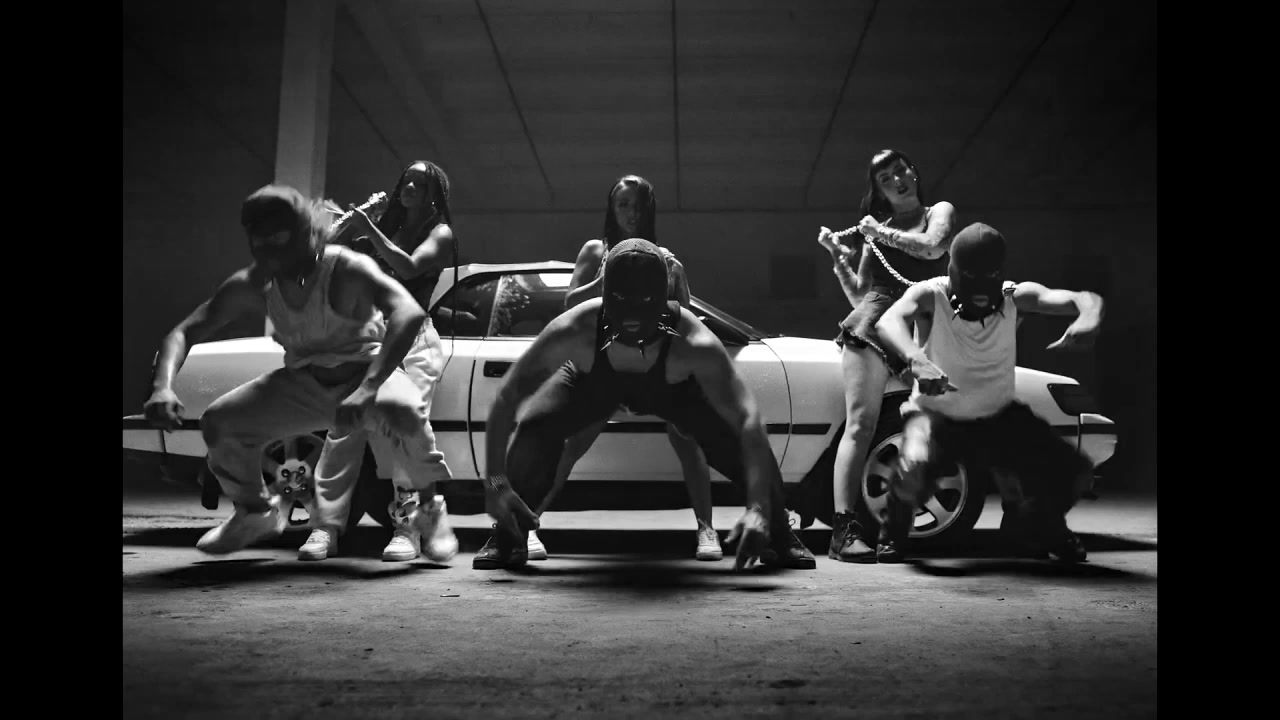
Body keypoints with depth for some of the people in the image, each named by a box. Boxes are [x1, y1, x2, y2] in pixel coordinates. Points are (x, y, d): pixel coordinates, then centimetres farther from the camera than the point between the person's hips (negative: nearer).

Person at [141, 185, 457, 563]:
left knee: (399, 411, -38)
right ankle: (256, 513, 18)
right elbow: (183, 332, -8)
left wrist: (368, 389, -53)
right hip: (303, 383, 5)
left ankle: (428, 508, -11)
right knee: (218, 421, -11)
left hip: (366, 371, -5)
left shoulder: (346, 269, -27)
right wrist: (163, 386, -30)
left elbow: (410, 312, -43)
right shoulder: (251, 285, -12)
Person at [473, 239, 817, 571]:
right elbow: (506, 400, -36)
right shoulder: (576, 330, -41)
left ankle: (779, 535, 6)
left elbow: (749, 417, -48)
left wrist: (758, 509, -58)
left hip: (672, 387, 0)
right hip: (592, 382, 0)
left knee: (742, 437, -22)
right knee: (534, 429, -27)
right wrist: (495, 482, -44)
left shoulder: (693, 343, -44)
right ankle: (509, 535, -1)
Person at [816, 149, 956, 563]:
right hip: (872, 326, 0)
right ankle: (845, 529, -18)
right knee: (860, 426, -12)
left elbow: (932, 247, -6)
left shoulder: (939, 211, 17)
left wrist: (882, 233, 1)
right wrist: (838, 258, 6)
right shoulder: (873, 231, 20)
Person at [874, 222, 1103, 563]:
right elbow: (888, 321, -40)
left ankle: (1039, 530, 26)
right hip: (936, 414, -3)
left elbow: (1085, 300, -24)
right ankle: (893, 534, 2)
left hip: (999, 417, 3)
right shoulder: (930, 296, -21)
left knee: (1074, 472, -10)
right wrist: (916, 360, -61)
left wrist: (1089, 316, -50)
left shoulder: (1016, 297, -14)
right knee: (913, 469, -35)